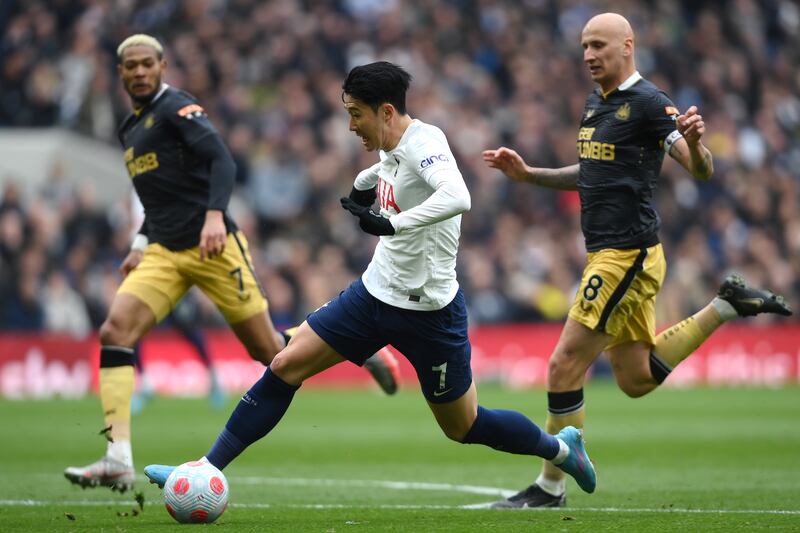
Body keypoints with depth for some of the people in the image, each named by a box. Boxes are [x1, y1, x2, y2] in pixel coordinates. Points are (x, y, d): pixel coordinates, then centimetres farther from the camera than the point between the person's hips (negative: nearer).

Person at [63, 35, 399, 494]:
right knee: (115, 331, -16)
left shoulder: (177, 108, -6)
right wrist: (141, 244, 22)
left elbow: (221, 161, -20)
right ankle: (118, 461, -22)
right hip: (164, 253, 7)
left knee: (270, 349, -2)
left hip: (212, 248, -7)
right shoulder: (131, 128, 19)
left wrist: (214, 215, -35)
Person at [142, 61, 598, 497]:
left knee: (464, 428, 6)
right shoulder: (393, 148, 3)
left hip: (428, 312, -8)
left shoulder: (424, 142, -22)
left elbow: (458, 198, -43)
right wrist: (364, 183, 22)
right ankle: (207, 471, 2)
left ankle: (561, 448, 32)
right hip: (375, 293, 8)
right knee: (285, 366, -2)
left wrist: (390, 223, -46)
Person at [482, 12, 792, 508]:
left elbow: (702, 170, -19)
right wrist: (527, 173, 16)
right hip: (607, 255, 10)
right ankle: (728, 305, 25)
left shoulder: (648, 101, -13)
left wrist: (694, 141, -41)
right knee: (636, 379, 17)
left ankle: (551, 487, 1)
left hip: (628, 256, -10)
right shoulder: (596, 102, 14)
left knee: (564, 368, -9)